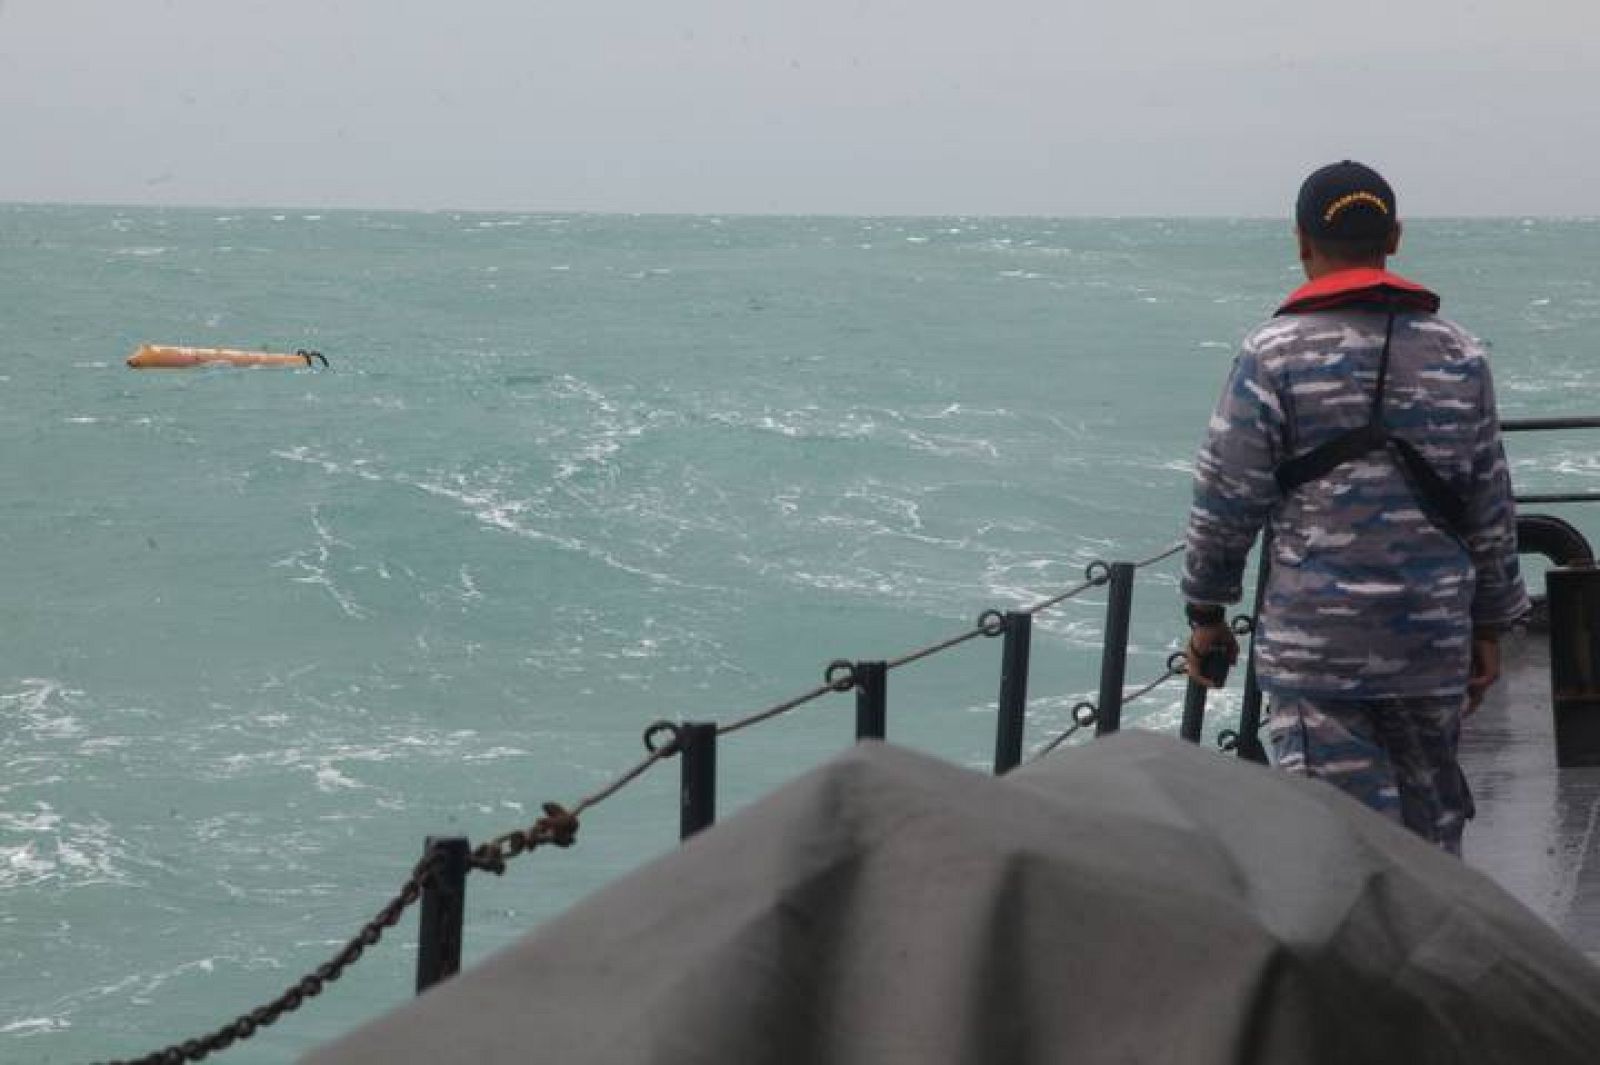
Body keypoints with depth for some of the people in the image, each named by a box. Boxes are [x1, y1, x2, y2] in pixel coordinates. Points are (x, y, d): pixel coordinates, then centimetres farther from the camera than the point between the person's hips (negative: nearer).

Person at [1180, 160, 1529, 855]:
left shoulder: (1274, 355, -7)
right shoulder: (1458, 355, 6)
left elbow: (1227, 498, -6)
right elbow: (1491, 507, 10)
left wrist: (1206, 614, 6)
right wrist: (1490, 626, 18)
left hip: (1313, 645, -4)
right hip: (1434, 641, 4)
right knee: (1431, 826, 16)